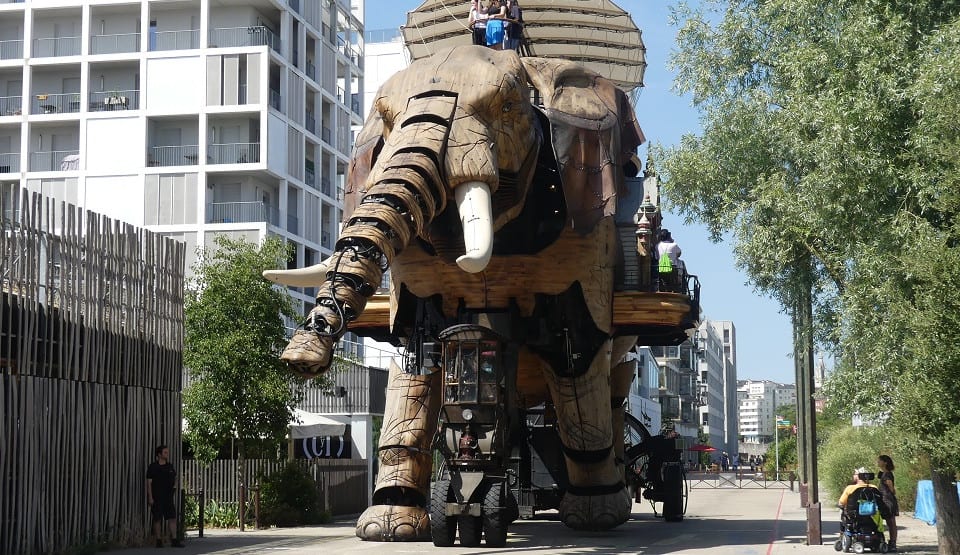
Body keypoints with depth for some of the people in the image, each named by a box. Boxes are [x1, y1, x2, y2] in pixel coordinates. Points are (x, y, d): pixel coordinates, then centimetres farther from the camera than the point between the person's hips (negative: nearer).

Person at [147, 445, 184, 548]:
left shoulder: (170, 466, 11)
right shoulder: (153, 467, -4)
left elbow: (175, 478, 27)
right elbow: (149, 482, -6)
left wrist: (174, 486, 7)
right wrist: (150, 497, -11)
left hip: (168, 497, 4)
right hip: (156, 497, -4)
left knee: (172, 518, -1)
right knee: (157, 519, 2)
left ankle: (174, 540, 0)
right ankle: (159, 541, 9)